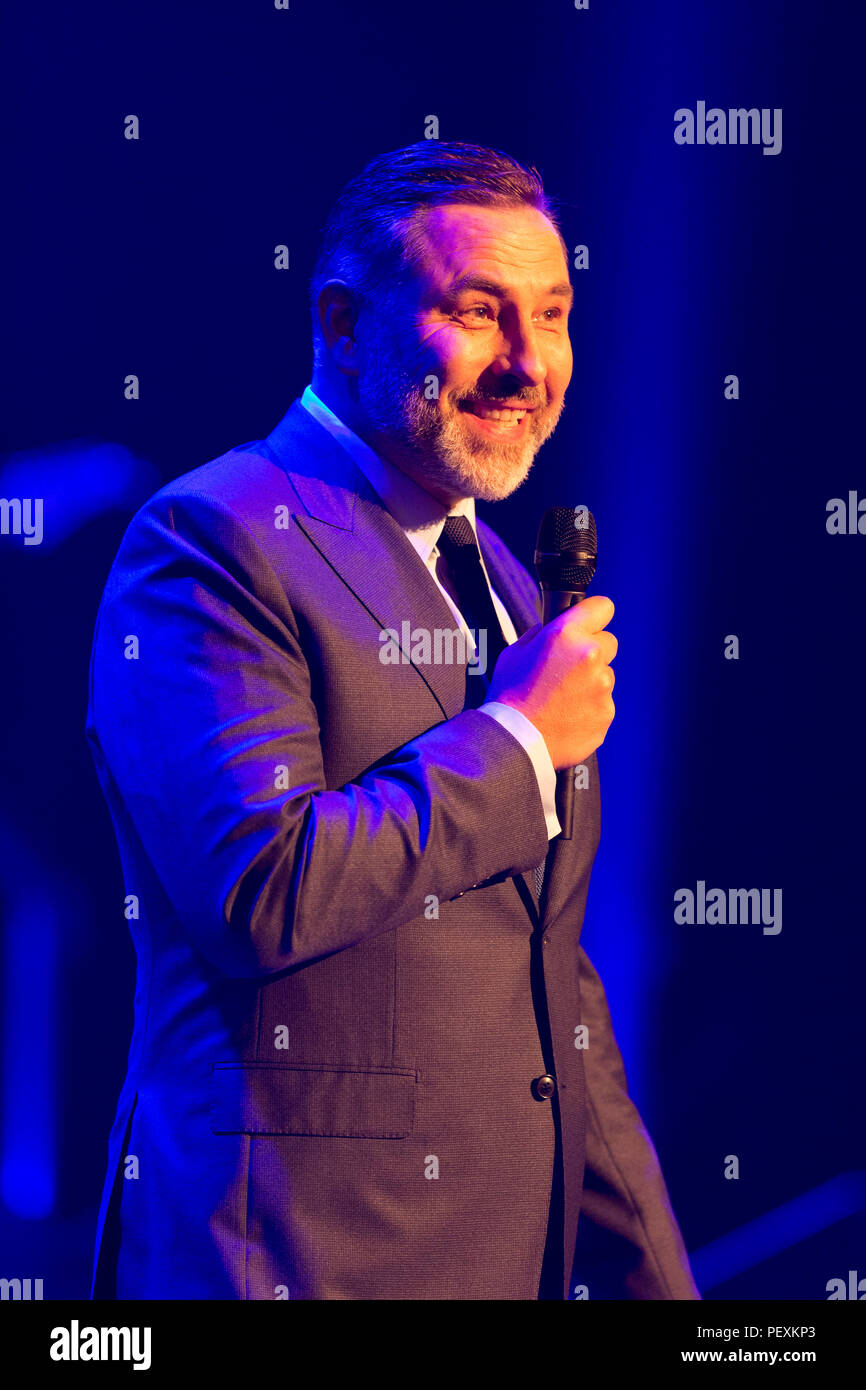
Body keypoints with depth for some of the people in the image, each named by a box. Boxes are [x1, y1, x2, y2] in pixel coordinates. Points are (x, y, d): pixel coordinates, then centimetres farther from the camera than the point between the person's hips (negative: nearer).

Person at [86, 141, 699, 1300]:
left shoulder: (498, 581, 14)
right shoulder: (214, 541, -12)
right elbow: (262, 890, -25)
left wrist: (654, 1277, 13)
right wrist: (520, 740, -14)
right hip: (303, 1251, -8)